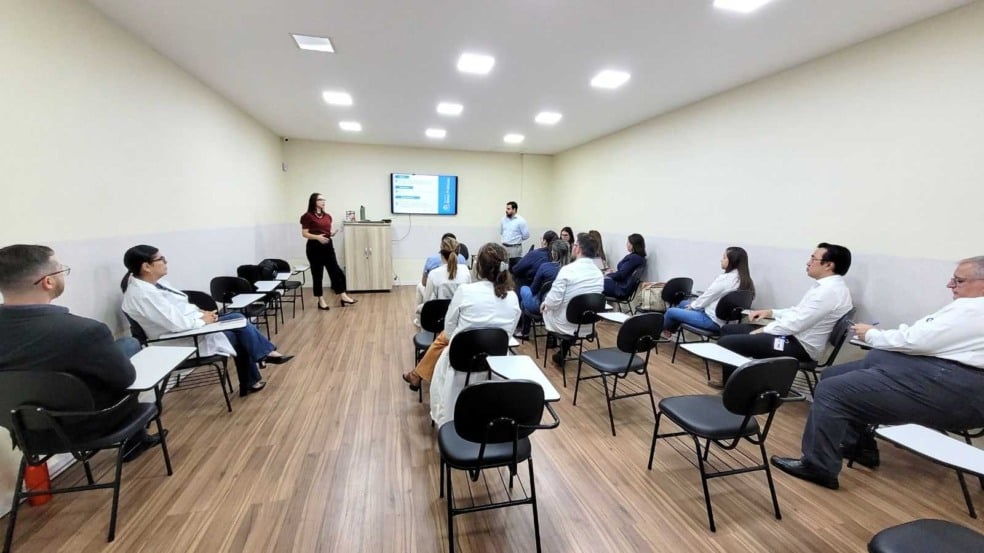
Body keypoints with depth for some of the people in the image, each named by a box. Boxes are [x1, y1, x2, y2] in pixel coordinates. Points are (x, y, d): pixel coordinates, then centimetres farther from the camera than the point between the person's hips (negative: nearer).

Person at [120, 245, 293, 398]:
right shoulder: (142, 294, -24)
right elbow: (176, 323, -29)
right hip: (182, 340, -9)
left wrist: (202, 313, -1)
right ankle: (267, 353, 7)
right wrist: (203, 320, -15)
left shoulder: (155, 282, 6)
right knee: (238, 321, -13)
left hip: (192, 326, 9)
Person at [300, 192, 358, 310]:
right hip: (314, 247, -6)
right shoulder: (308, 216, -7)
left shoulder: (327, 216, 10)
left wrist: (332, 233, -5)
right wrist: (317, 237, -24)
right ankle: (321, 301, 13)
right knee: (317, 274, 3)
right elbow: (304, 234, -9)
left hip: (328, 245, 6)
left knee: (335, 270, 4)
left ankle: (343, 297, 9)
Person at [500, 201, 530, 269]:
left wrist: (516, 239, 3)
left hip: (515, 248, -4)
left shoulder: (520, 220, -8)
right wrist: (504, 240, 11)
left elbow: (526, 235, -6)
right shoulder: (503, 219, 6)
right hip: (504, 248, 5)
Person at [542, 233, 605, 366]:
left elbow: (553, 301, -24)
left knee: (546, 308, 22)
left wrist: (545, 303, 1)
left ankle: (562, 351, 32)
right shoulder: (599, 273, -3)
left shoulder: (568, 269, -24)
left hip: (565, 325, -4)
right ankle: (563, 352, 30)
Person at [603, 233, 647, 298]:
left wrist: (608, 275, -3)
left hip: (621, 289, -10)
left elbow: (620, 275, -18)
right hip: (625, 286, 10)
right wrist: (614, 272, 10)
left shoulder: (633, 258, -20)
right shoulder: (640, 257, 9)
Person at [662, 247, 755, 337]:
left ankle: (665, 331, 33)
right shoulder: (745, 279, 3)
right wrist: (694, 303, 13)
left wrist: (692, 305, 5)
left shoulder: (725, 278, -25)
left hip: (712, 320, -10)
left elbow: (707, 296, -15)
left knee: (671, 311, 2)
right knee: (683, 303, 26)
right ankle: (670, 330, 38)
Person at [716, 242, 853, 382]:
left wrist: (762, 331, -12)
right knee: (728, 329, 9)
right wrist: (771, 312, 9)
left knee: (726, 342, -19)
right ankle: (729, 381, 13)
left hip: (799, 346, -10)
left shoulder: (830, 290, -21)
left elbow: (796, 323, -24)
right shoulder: (826, 286, 12)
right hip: (793, 335, 11)